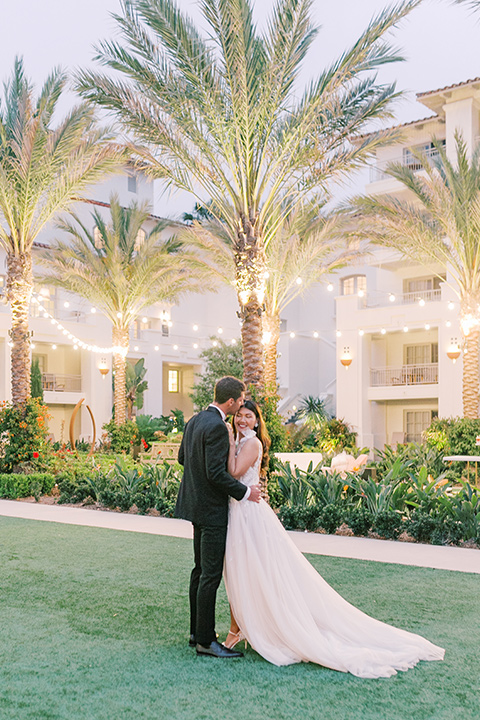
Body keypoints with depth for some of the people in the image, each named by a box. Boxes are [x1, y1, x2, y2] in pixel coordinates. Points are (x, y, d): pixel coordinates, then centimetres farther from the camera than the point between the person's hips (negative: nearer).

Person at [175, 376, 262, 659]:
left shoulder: (195, 420, 9)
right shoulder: (217, 427, -21)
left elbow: (183, 458, 19)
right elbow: (215, 473, -24)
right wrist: (245, 492, -15)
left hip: (197, 505, 10)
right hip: (211, 509, -10)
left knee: (201, 570, 17)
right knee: (211, 574, -4)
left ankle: (197, 631, 26)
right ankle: (205, 640, 3)